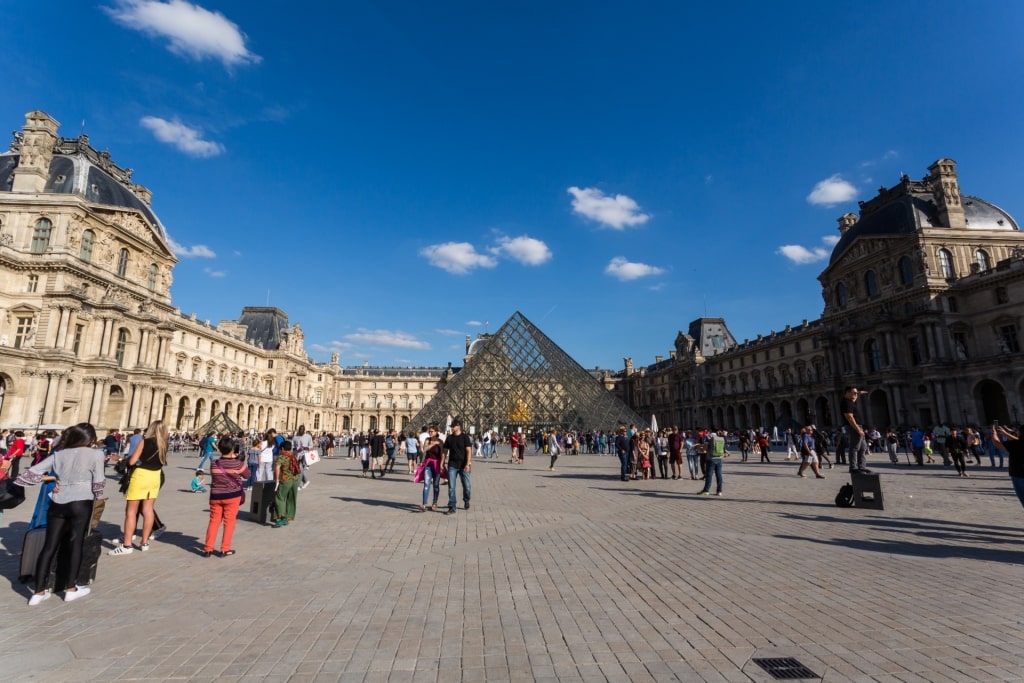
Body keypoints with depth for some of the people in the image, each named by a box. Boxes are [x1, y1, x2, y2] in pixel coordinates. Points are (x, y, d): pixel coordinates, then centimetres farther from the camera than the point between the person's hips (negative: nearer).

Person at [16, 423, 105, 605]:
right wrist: (97, 497, 14)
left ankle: (39, 591, 15)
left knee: (49, 545, 10)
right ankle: (70, 589, 15)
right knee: (75, 544, 6)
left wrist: (51, 478, 17)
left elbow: (31, 473, 7)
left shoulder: (59, 454, 10)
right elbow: (98, 483, -4)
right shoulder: (96, 454, -3)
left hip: (57, 503, 4)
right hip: (81, 503, -4)